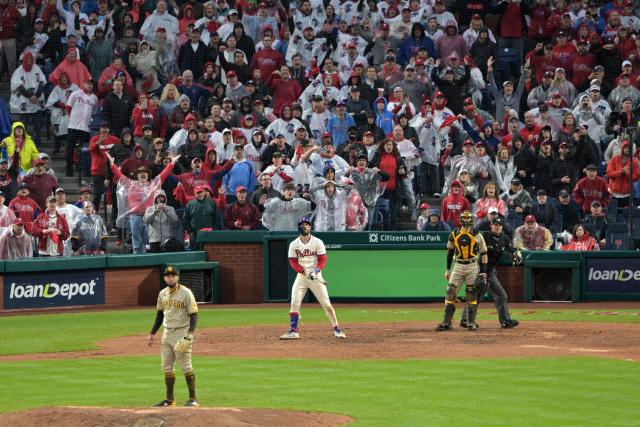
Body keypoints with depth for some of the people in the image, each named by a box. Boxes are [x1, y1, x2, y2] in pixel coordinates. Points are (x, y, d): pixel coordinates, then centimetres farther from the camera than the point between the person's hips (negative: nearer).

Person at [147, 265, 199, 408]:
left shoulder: (186, 293, -9)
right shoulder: (162, 294, 10)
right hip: (167, 333, 7)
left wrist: (190, 334, -21)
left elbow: (194, 314, -10)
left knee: (186, 366, -7)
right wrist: (152, 333, 16)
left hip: (182, 333, -7)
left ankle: (193, 398, -1)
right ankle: (170, 399, 14)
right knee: (167, 367, 7)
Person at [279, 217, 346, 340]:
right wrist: (302, 270, -18)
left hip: (316, 276, -2)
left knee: (326, 303, -5)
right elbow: (293, 262, 1)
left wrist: (316, 270, -21)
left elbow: (323, 260, -3)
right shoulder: (294, 244, 4)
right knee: (294, 303, -8)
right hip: (301, 277, 2)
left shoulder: (318, 242, -1)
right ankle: (293, 331, -3)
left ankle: (337, 329, 2)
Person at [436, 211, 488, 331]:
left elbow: (483, 253, 1)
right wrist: (448, 269, 10)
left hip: (472, 267, -2)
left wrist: (484, 271, -4)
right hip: (458, 266, 2)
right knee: (450, 293, -6)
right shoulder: (454, 234, 4)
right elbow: (450, 252, 13)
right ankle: (446, 322, -6)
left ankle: (471, 322, 5)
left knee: (472, 294, -2)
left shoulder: (477, 235, -2)